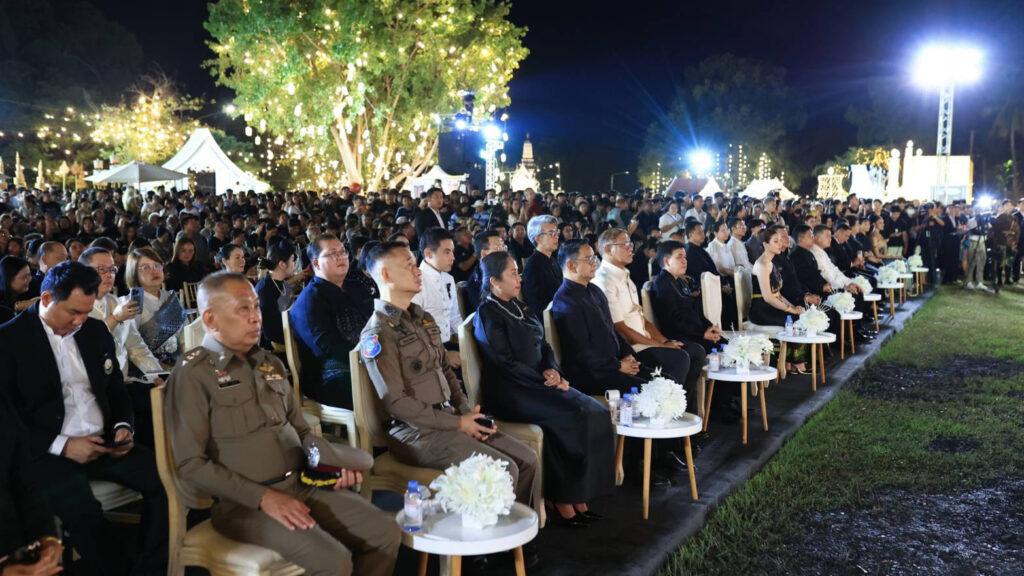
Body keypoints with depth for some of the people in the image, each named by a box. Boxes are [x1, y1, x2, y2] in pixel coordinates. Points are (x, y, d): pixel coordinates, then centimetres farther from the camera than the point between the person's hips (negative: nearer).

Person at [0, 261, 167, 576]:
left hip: (104, 442, 5)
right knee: (83, 511, -34)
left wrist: (124, 426, 1)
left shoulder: (96, 330, 13)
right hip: (47, 452, -5)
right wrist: (62, 445, -16)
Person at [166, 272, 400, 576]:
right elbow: (191, 465, -11)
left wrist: (335, 462, 0)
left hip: (302, 485, 7)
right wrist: (262, 497, -17)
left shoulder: (270, 364, 15)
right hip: (244, 502, -7)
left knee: (386, 532, -5)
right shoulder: (193, 374, -7)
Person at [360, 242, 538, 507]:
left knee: (526, 459, -2)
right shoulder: (378, 334, -12)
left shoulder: (424, 319, 16)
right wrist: (457, 423, -14)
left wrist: (467, 411, 2)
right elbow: (396, 402, -16)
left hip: (449, 418, 8)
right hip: (416, 432, -8)